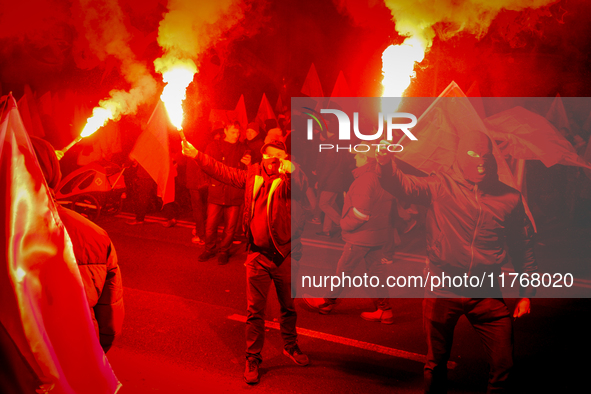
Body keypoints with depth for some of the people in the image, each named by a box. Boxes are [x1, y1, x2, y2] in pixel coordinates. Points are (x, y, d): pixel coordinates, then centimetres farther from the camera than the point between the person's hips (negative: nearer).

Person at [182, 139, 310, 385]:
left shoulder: (289, 179, -8)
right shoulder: (252, 175, 3)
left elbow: (302, 188, -30)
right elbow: (222, 172, 6)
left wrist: (291, 170, -50)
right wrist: (196, 155, 0)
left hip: (286, 255, -1)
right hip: (258, 256, 1)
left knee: (288, 306, 17)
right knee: (255, 310, 5)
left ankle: (290, 346, 40)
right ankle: (253, 358, 19)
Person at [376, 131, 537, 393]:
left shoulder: (509, 197, 3)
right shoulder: (441, 186, -3)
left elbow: (523, 247, 12)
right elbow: (403, 186, -18)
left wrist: (527, 293, 13)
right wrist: (386, 162, -39)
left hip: (486, 294, 2)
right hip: (443, 290, -1)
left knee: (503, 363, 4)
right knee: (437, 362, 12)